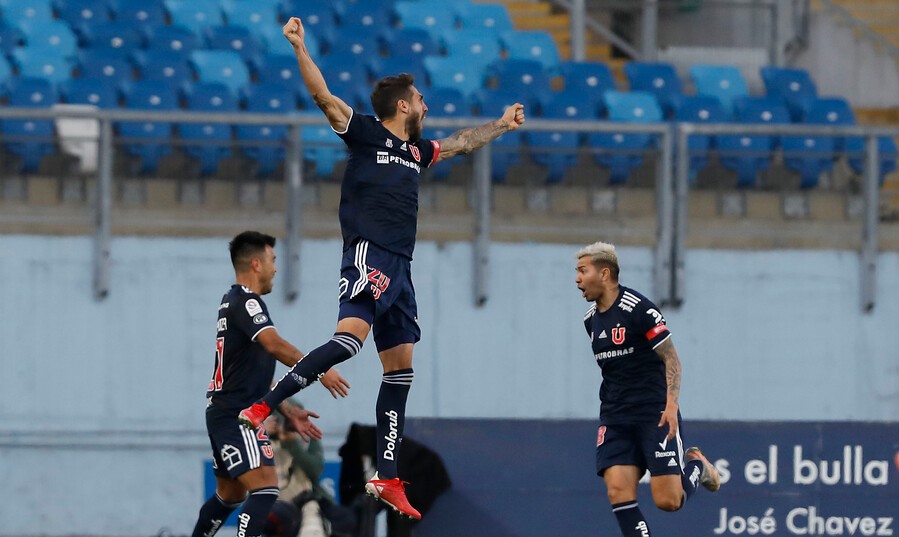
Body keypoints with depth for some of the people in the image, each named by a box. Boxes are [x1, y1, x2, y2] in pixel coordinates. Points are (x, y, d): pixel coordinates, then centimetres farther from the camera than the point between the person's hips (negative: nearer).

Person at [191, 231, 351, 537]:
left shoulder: (234, 302, 20)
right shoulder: (245, 301, -12)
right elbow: (275, 345, -29)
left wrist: (290, 412, 25)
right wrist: (319, 371, -26)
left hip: (224, 415, 11)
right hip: (237, 416, -11)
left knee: (230, 495, 21)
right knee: (265, 490, -19)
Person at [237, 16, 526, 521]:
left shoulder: (416, 150, 23)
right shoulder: (366, 132, 1)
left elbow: (460, 142, 41)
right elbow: (325, 97, -11)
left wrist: (501, 125, 52)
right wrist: (300, 47, -21)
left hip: (399, 268, 8)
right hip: (369, 256, -8)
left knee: (400, 368, 6)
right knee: (351, 337, -29)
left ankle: (388, 479, 9)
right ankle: (263, 408, -31)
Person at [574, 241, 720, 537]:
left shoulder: (638, 308, -13)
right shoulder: (591, 319, 10)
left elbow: (671, 357, -12)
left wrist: (671, 404, -22)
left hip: (655, 415, -6)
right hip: (615, 419, 6)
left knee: (668, 501, -9)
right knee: (618, 492, -12)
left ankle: (696, 467, 24)